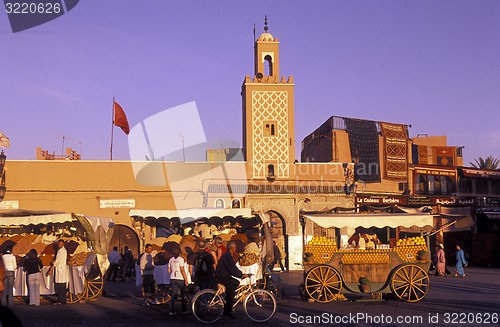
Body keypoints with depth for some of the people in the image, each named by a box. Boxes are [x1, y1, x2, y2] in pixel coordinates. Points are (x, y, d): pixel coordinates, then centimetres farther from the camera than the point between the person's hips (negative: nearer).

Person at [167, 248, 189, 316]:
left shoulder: (171, 260, 8)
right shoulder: (180, 259, -8)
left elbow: (169, 271, 11)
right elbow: (182, 270, -12)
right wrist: (186, 280, -10)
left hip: (172, 279, 4)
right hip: (180, 279, -4)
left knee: (174, 295, 6)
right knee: (183, 295, 10)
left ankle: (172, 311, -4)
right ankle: (184, 310, 14)